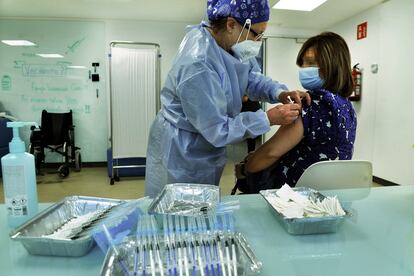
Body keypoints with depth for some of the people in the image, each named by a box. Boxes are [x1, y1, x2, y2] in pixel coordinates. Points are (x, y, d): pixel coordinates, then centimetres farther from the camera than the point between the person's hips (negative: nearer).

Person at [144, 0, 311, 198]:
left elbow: (251, 77, 4)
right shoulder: (197, 65, -33)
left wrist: (279, 92, -15)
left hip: (204, 148, 9)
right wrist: (269, 119, -24)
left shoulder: (229, 41, -6)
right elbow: (218, 130, -28)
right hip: (183, 154, -8)